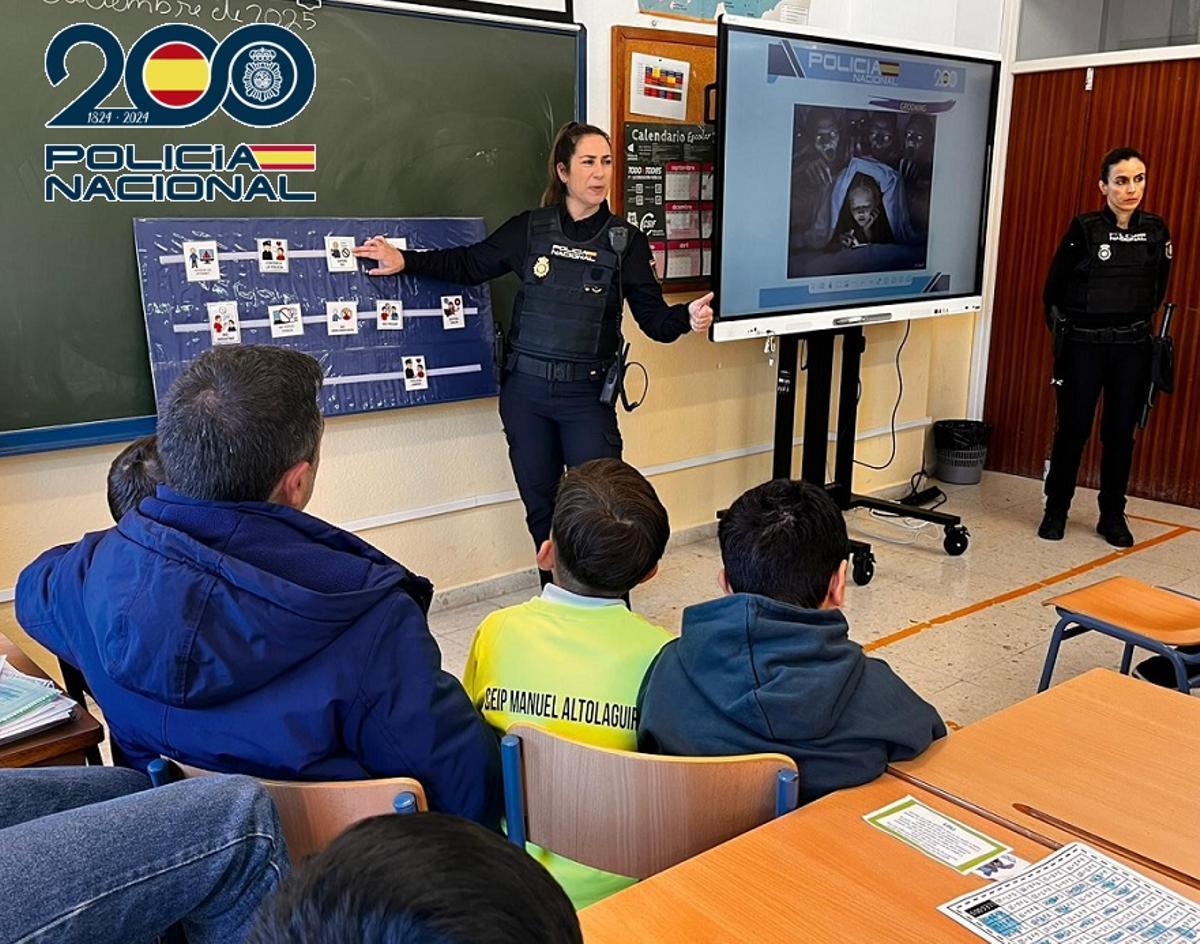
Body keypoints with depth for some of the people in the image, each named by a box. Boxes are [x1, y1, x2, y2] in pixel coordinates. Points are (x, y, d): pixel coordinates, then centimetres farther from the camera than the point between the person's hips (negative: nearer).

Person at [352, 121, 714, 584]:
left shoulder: (626, 242, -1)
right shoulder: (530, 229, 1)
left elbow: (653, 318, -4)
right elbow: (469, 265, 13)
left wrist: (687, 317, -25)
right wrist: (405, 260, 5)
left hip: (587, 395, -2)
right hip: (525, 390, 2)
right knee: (540, 507, 13)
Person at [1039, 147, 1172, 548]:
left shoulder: (1156, 231, 2)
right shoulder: (1084, 229, -8)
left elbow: (1158, 290, 15)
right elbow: (1053, 291, 0)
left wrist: (1134, 323, 12)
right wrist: (1065, 330, 5)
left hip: (1132, 348, 3)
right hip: (1083, 346, -3)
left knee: (1121, 432, 7)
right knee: (1073, 428, 3)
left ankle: (1113, 516, 19)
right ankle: (1056, 510, 16)